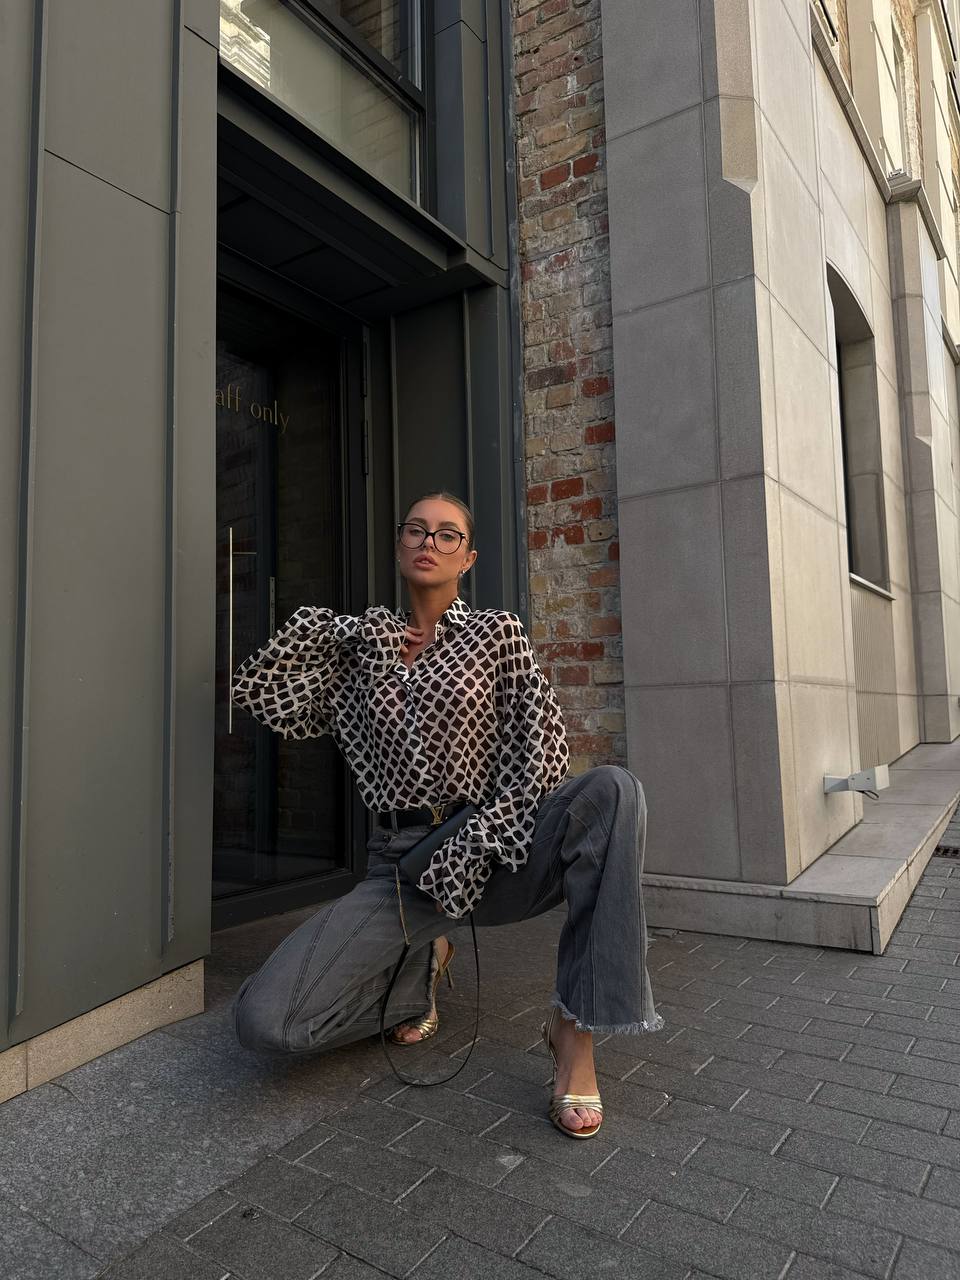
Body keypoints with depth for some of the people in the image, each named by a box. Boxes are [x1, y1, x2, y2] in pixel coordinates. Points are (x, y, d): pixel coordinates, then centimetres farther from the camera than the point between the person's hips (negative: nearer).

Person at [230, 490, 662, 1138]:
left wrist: (475, 844, -14)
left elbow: (545, 746, -4)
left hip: (497, 853, -1)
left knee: (613, 788, -32)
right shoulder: (364, 643, 14)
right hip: (401, 862, 2)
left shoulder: (497, 631, 6)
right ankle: (421, 965, 11)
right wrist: (337, 628, 4)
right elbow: (259, 690, 12)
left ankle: (576, 1025, -22)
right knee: (263, 1020, -18)